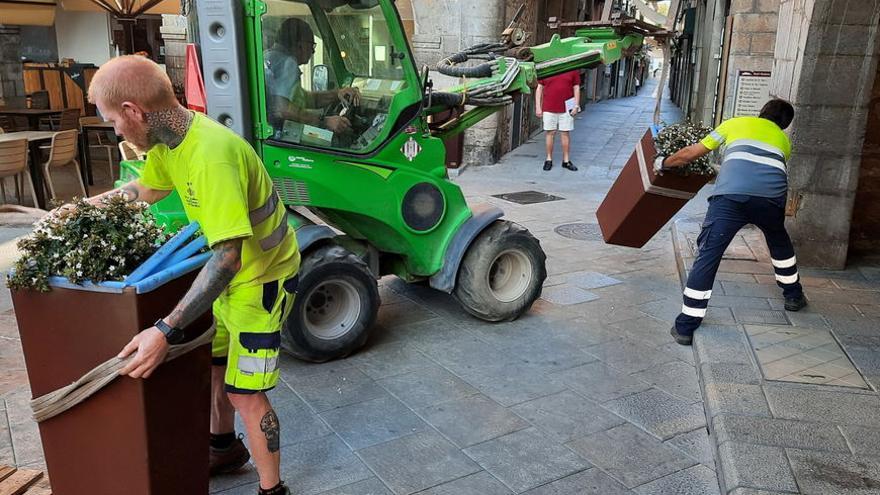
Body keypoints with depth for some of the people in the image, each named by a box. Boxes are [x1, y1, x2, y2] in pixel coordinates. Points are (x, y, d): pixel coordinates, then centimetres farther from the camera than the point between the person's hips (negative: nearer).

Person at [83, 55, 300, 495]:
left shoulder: (211, 155, -35)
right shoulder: (168, 141, -5)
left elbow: (227, 257, -38)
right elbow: (146, 189, 18)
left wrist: (166, 331, -40)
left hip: (261, 277, -9)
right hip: (227, 273, 9)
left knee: (244, 393, -4)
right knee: (213, 365, 23)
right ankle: (224, 448, 47)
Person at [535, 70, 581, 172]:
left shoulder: (573, 70, 4)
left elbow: (576, 88, 7)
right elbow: (539, 88, 4)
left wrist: (576, 106, -1)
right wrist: (538, 107, -1)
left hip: (566, 109, 0)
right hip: (548, 109, 0)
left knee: (565, 133, 5)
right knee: (550, 133, 5)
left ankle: (566, 160, 13)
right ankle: (549, 159, 15)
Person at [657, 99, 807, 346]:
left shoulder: (735, 123, 28)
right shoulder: (783, 140, 34)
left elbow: (691, 153, 26)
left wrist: (663, 163, 42)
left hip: (732, 195, -3)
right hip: (772, 196, 3)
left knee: (708, 256, 0)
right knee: (780, 243, 33)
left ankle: (685, 326, -1)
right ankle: (793, 296, 49)